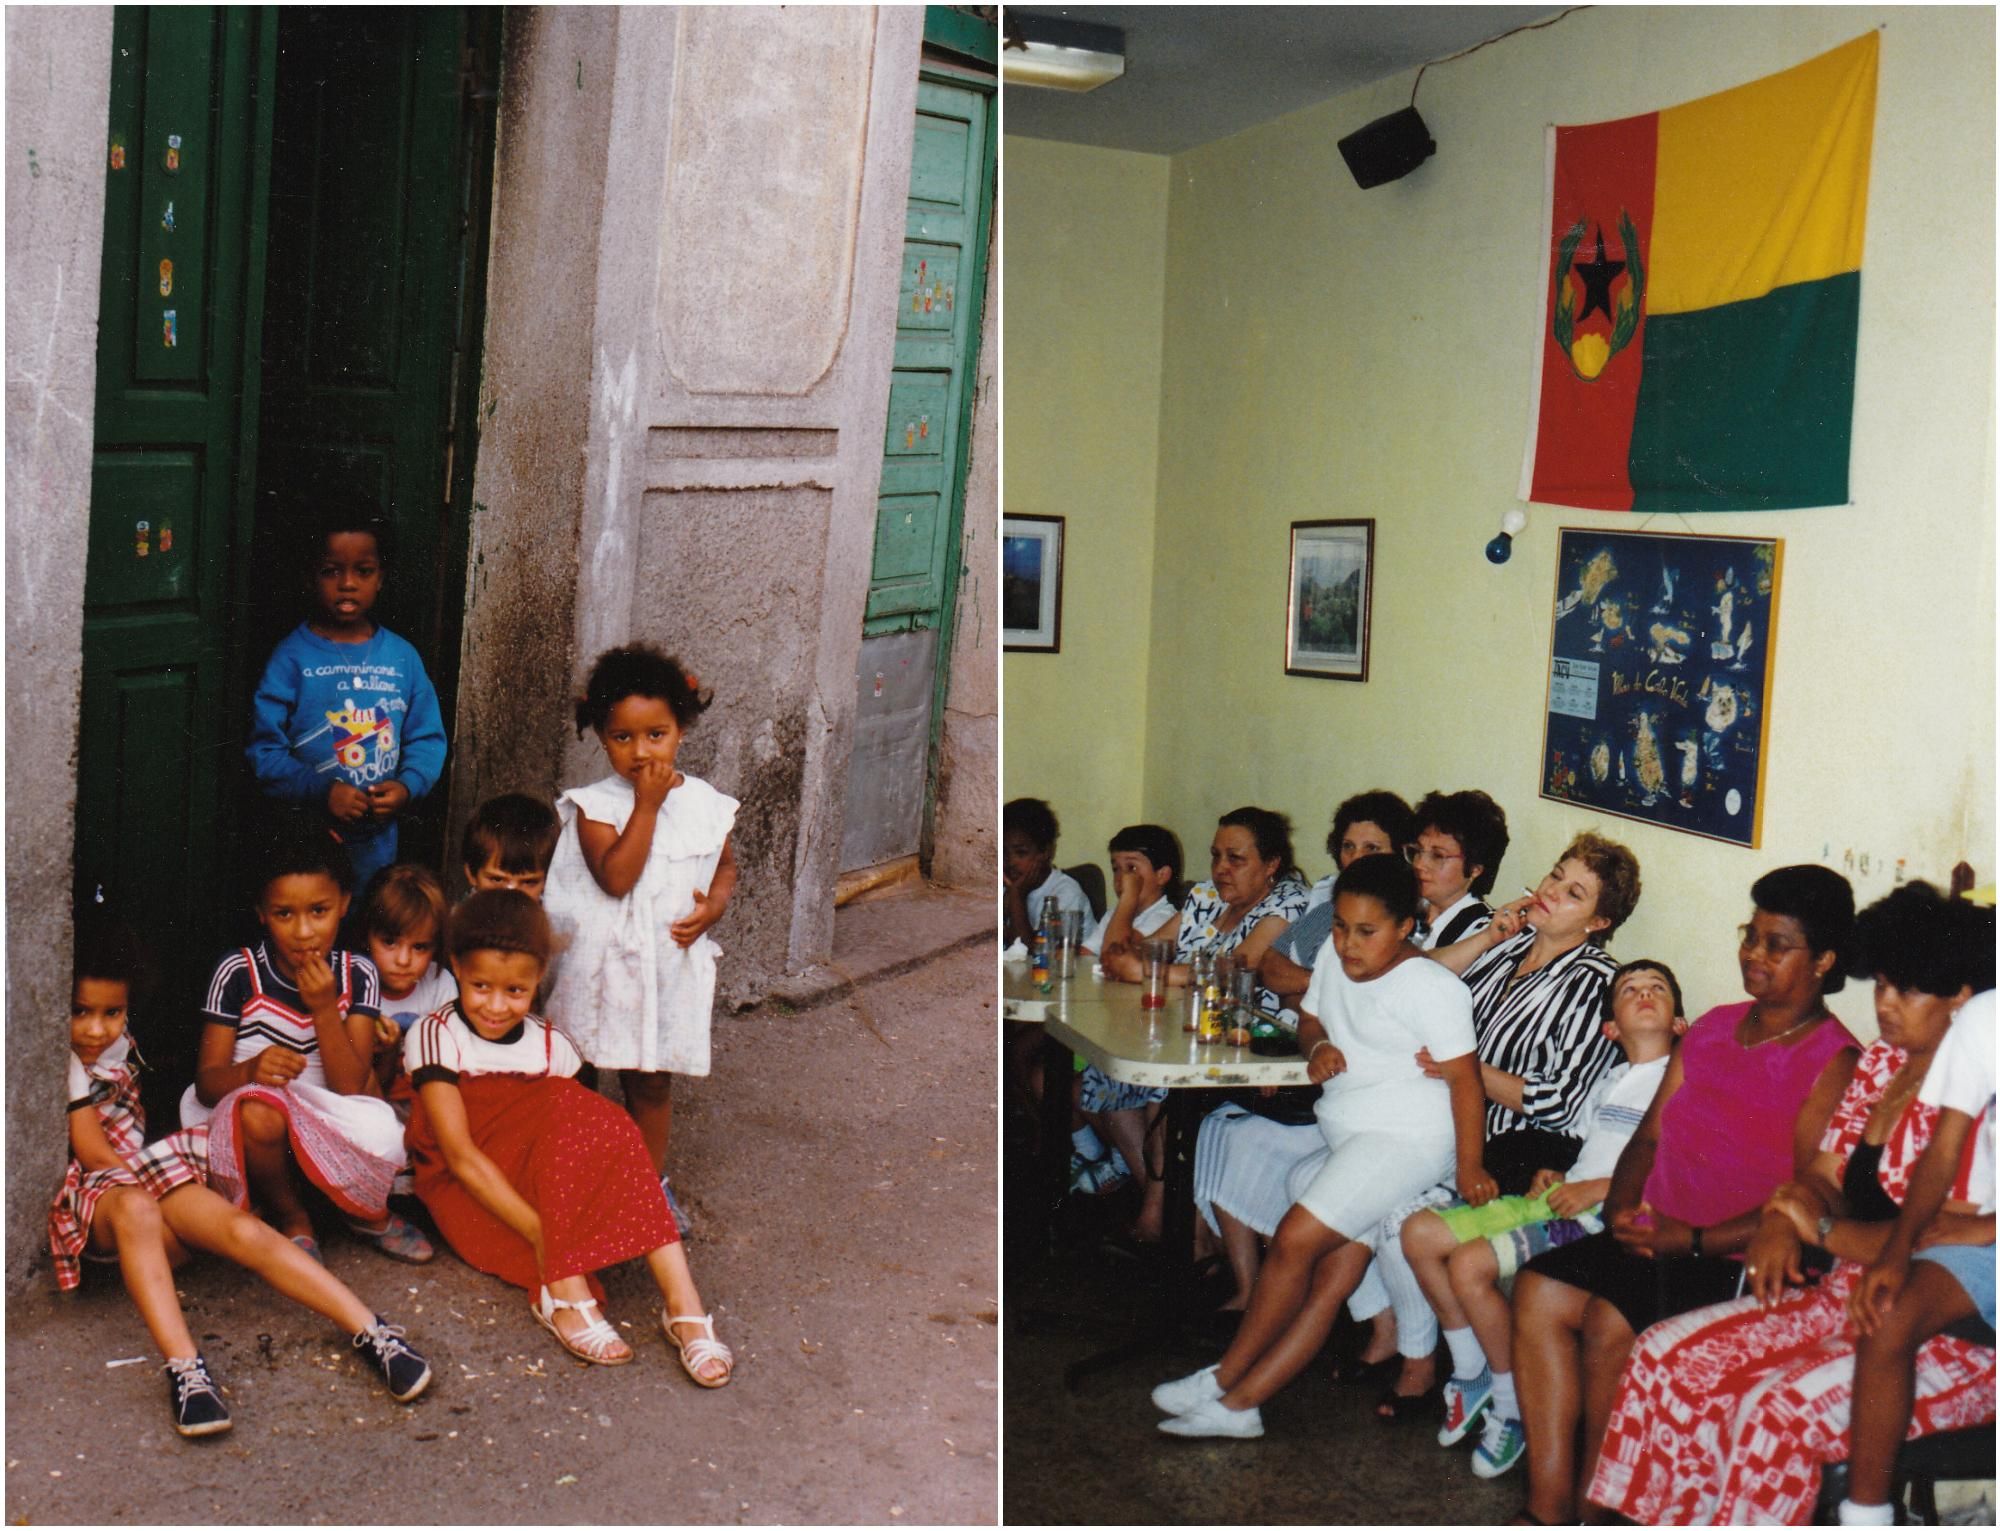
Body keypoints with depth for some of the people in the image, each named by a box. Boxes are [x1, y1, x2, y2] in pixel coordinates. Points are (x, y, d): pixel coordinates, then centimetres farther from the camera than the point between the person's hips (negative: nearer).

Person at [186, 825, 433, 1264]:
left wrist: (324, 1009, -22)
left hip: (327, 1129, 1)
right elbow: (207, 1084, -10)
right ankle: (290, 1218, -5)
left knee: (383, 1137, -33)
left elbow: (351, 1086, -10)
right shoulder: (238, 974, -8)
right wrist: (250, 1072, -32)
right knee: (260, 1111, -37)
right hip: (249, 1126, -1)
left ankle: (368, 1214, 6)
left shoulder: (357, 976, -3)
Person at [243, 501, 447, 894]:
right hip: (303, 843, -3)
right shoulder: (292, 658, -6)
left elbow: (428, 738, 7)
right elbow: (264, 752, -8)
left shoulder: (402, 657, 3)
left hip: (377, 844, 3)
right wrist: (320, 791, -20)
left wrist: (407, 786, -11)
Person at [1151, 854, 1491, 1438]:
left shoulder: (1432, 988, -13)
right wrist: (1318, 1045, 1)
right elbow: (1310, 1018, 25)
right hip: (1344, 1138, 7)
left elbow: (1464, 1079, -15)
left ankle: (1224, 1380, -1)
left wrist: (1470, 1166, -19)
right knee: (1331, 1277, -1)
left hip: (1407, 1137, -7)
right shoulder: (1335, 961, 10)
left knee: (1294, 1240, -15)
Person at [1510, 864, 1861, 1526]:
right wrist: (1621, 1208, 0)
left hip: (1742, 1261, -7)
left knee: (1610, 1320, -27)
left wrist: (1693, 1241, -18)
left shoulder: (1832, 1062, -8)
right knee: (1539, 1289, -15)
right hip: (1656, 1239, 7)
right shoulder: (1712, 1028, 16)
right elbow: (1649, 1136, 18)